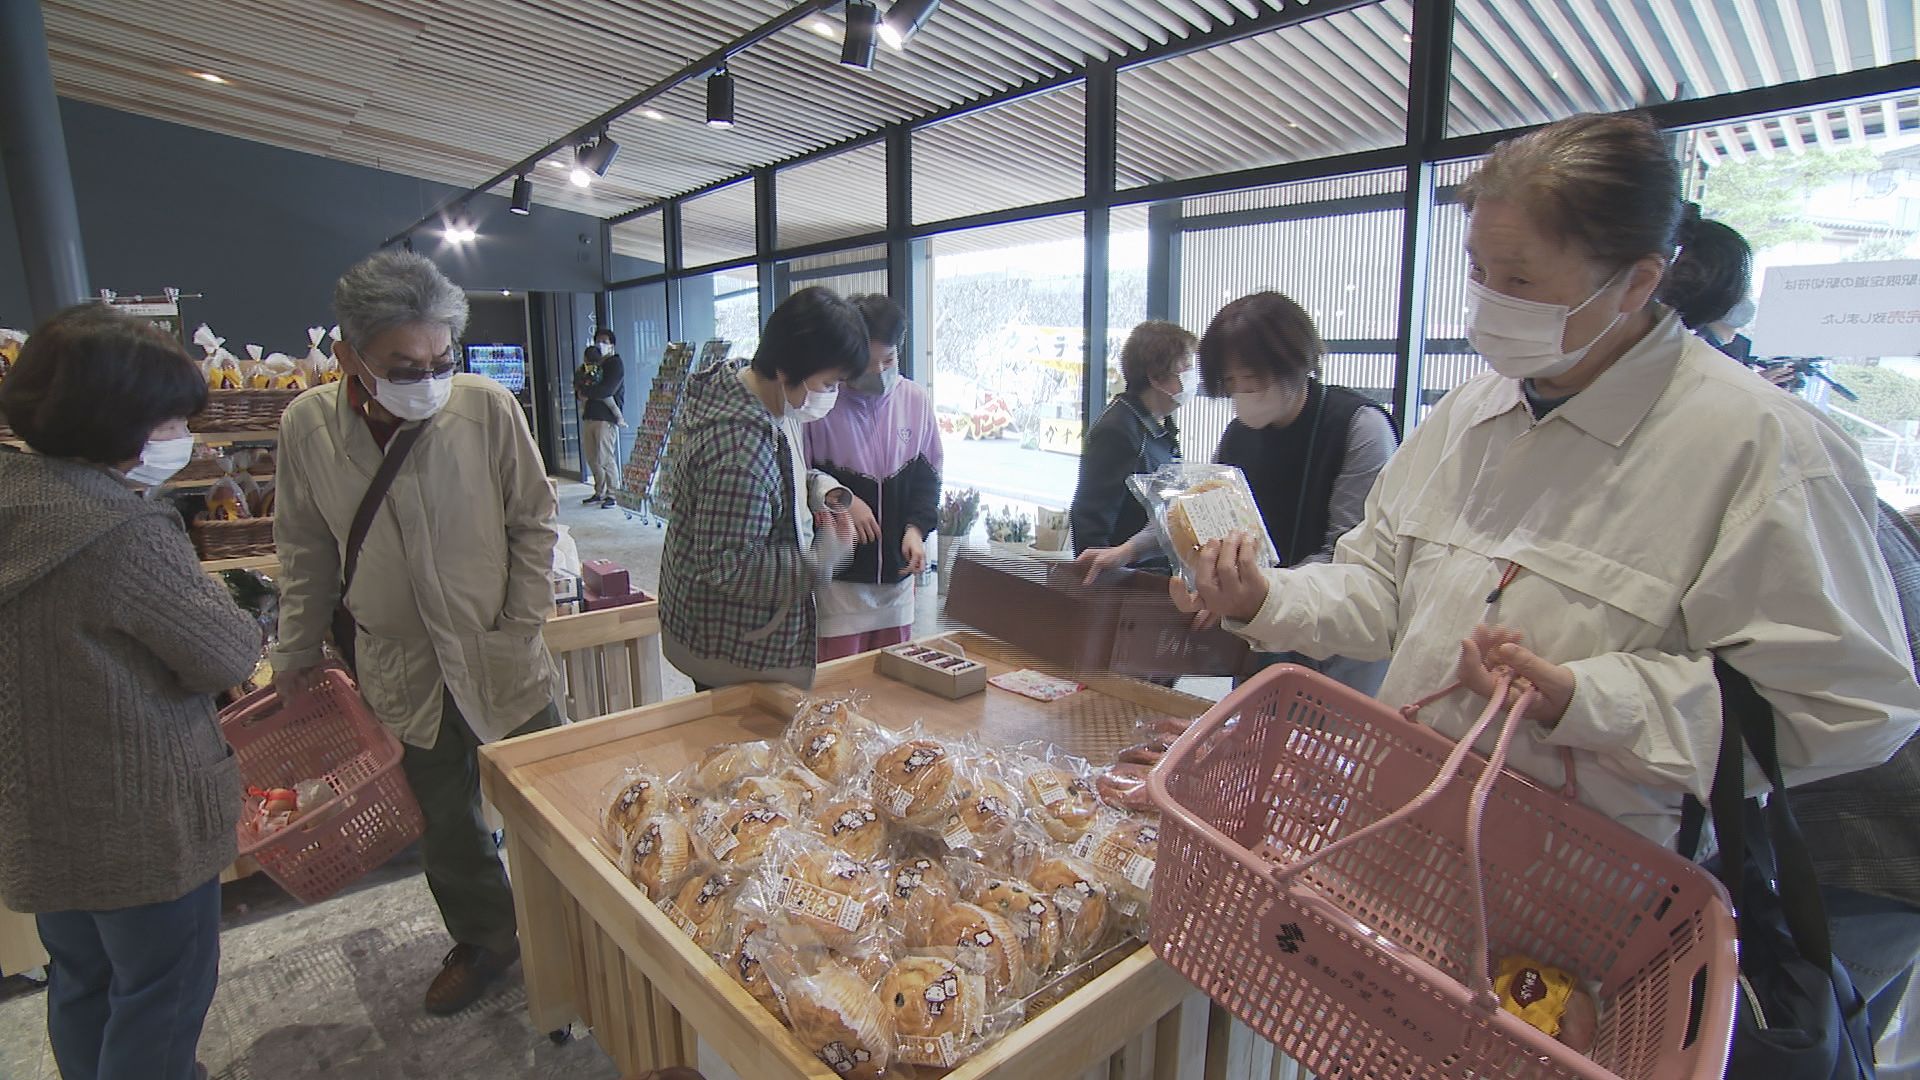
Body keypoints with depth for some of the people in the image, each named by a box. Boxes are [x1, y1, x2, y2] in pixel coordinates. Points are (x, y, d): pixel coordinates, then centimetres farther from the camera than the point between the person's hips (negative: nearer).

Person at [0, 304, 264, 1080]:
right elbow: (229, 657, -19)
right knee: (161, 996, 12)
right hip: (140, 819, -8)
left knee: (81, 984, 27)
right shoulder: (126, 533, -28)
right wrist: (240, 630, -1)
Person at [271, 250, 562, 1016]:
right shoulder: (306, 426, -7)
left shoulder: (488, 408, -15)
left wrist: (522, 628, -8)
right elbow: (305, 551, 7)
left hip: (501, 660, -2)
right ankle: (484, 939, 43)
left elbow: (532, 524, -5)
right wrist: (298, 649, 12)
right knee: (445, 819, 19)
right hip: (401, 669, 3)